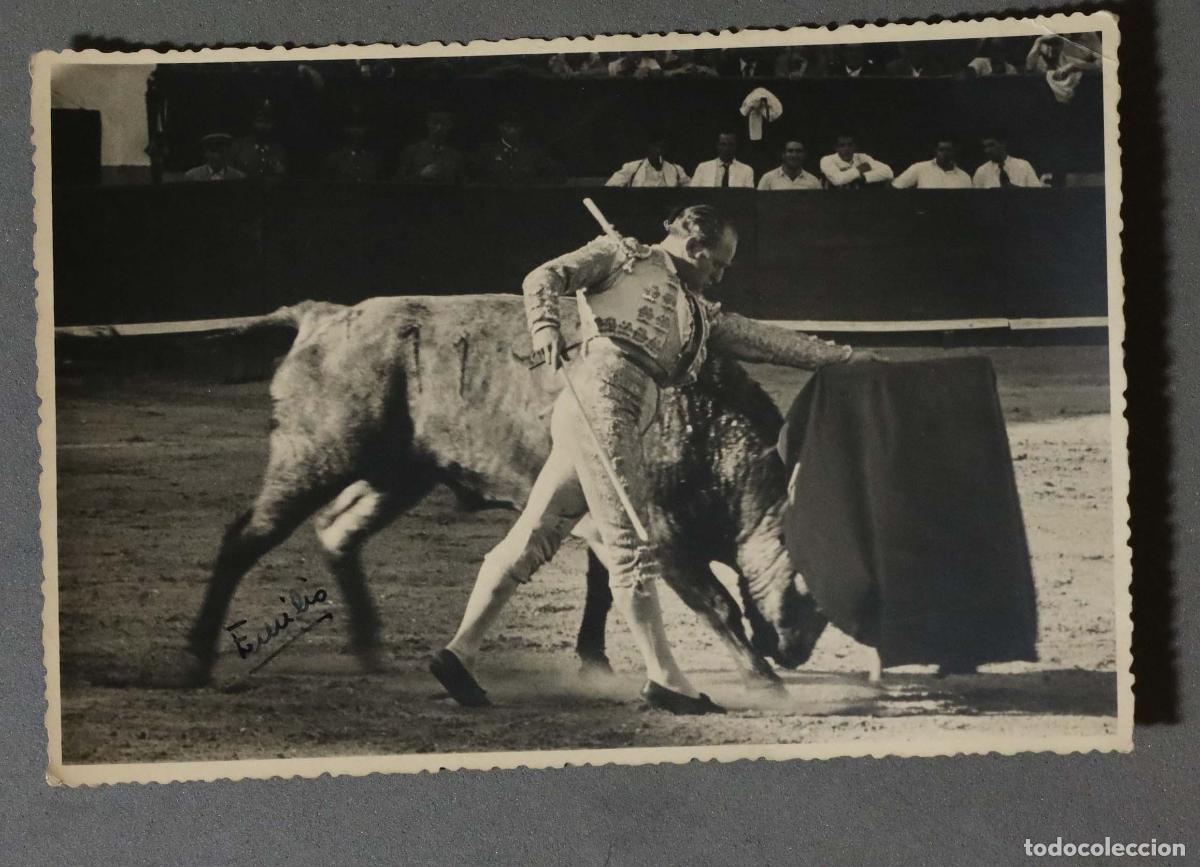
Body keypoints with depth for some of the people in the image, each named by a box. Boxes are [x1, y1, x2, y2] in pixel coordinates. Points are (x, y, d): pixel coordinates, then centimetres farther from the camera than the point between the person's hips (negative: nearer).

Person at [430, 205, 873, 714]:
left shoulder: (696, 310, 32)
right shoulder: (622, 255, 13)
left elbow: (759, 338, 31)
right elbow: (544, 278, 4)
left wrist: (841, 357, 30)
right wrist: (545, 327, -16)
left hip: (624, 417, 8)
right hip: (599, 395, -8)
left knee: (533, 539, 2)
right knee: (629, 543, -10)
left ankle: (460, 652, 0)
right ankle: (662, 675, -11)